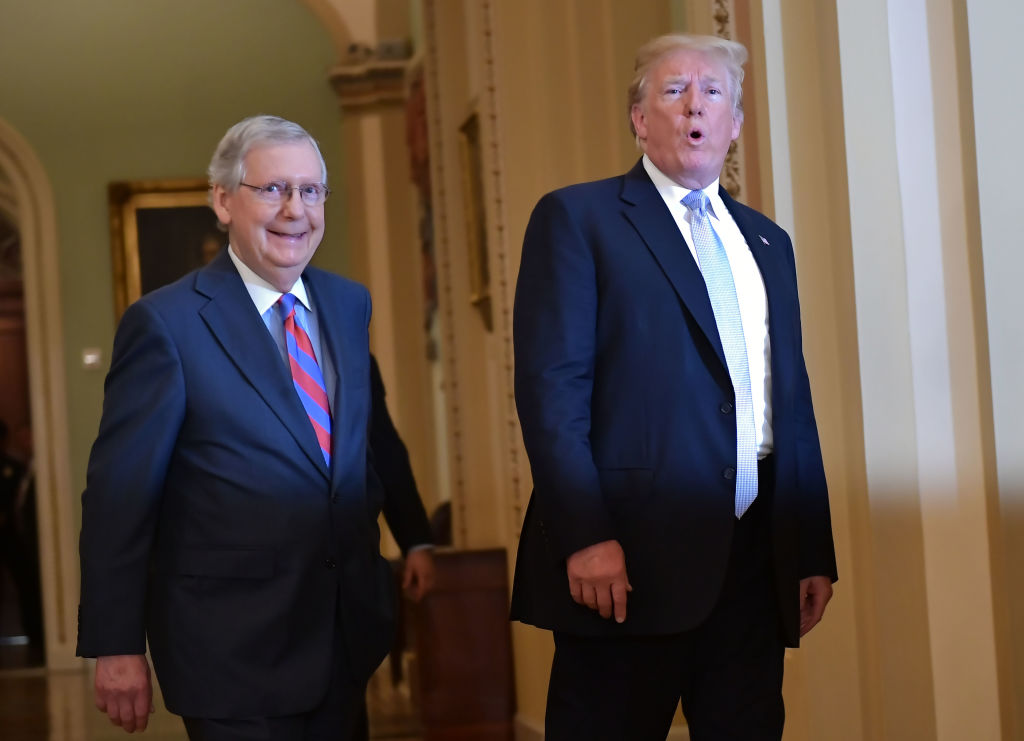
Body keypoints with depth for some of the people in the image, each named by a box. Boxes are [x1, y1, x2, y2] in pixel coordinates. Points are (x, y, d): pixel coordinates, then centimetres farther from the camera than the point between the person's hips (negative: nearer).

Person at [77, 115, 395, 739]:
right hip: (233, 650, -6)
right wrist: (116, 647, -11)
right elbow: (119, 495, -11)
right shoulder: (165, 323, -11)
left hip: (348, 635, 6)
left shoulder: (351, 305, 7)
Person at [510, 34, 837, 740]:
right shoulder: (577, 219, 2)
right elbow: (549, 385, -7)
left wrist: (814, 551, 13)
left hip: (755, 559, 6)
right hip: (629, 554, -5)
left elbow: (793, 402, 19)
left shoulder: (768, 242, 20)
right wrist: (584, 537, -16)